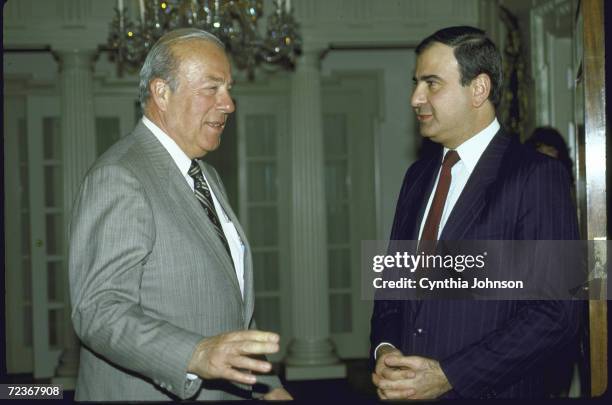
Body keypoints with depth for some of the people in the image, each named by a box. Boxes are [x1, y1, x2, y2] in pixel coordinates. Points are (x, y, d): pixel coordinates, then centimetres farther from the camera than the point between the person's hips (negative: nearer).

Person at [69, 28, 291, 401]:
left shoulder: (207, 177, 13)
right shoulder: (118, 178, -17)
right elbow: (99, 312, -25)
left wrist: (269, 386, 10)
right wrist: (197, 355, -37)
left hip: (221, 392, 8)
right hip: (146, 394, -8)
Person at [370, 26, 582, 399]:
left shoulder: (536, 176, -13)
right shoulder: (418, 176, 8)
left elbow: (556, 314, -17)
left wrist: (448, 376, -19)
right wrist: (384, 349, -5)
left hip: (486, 391, -5)